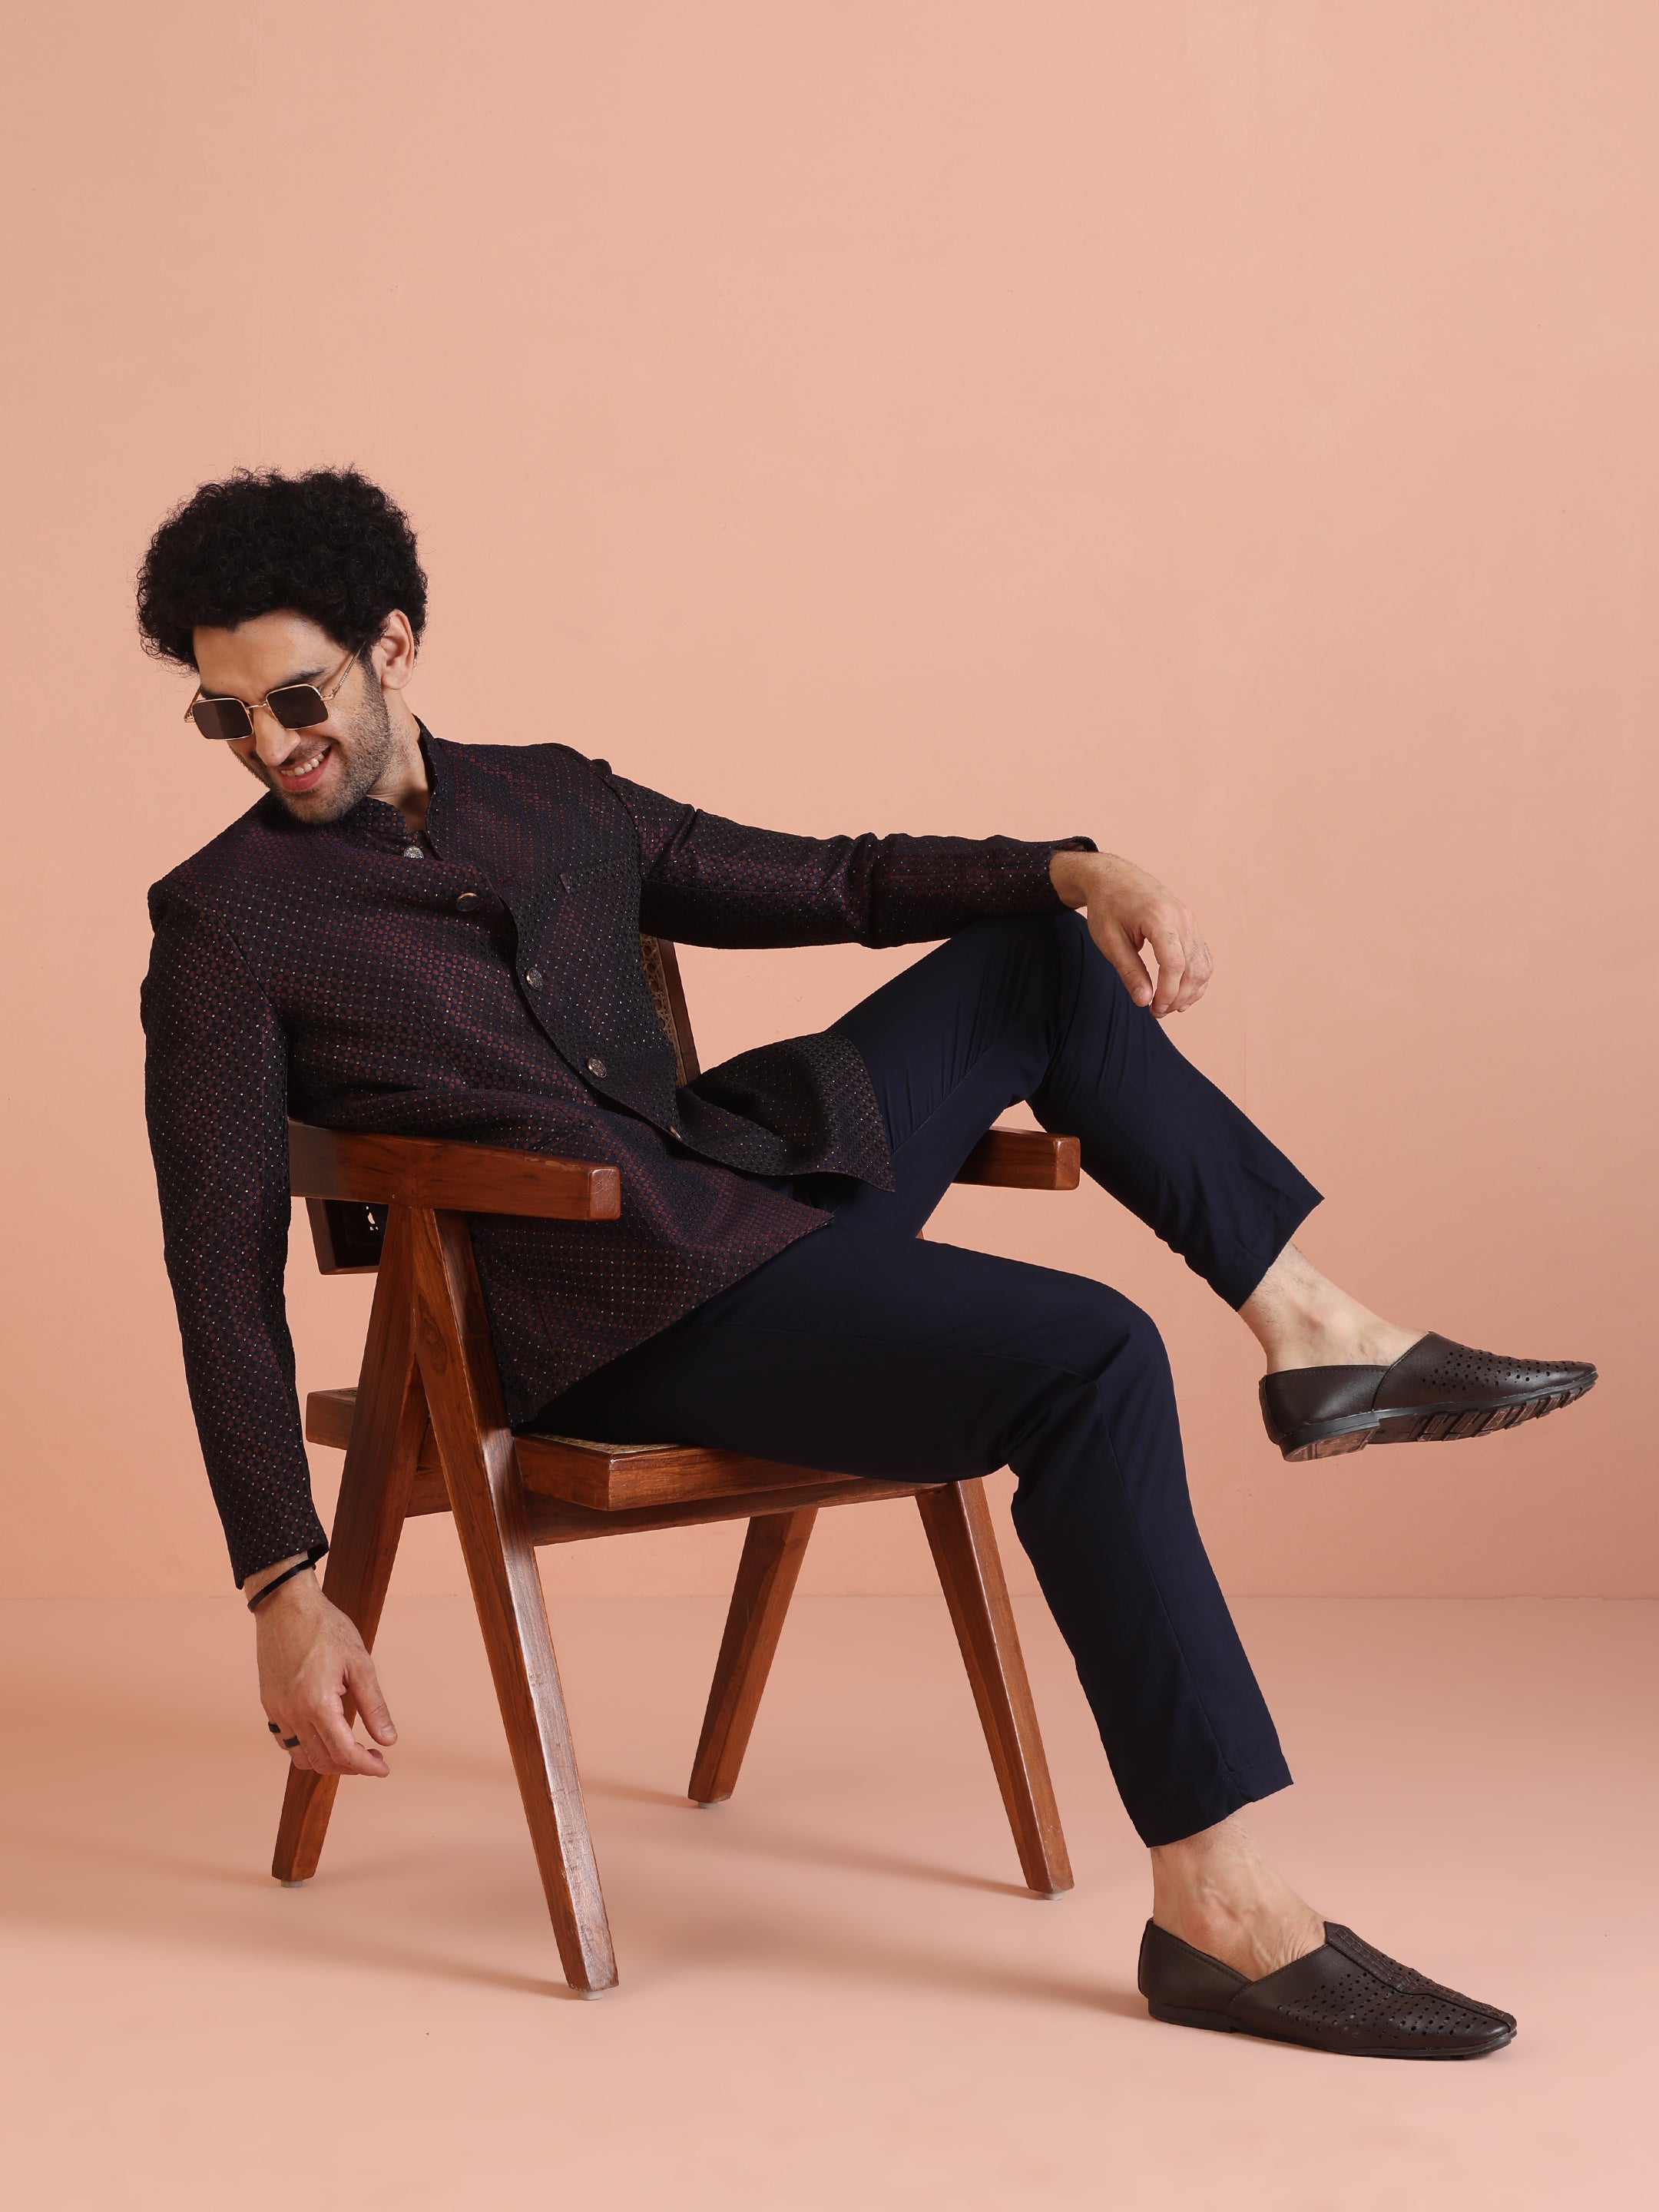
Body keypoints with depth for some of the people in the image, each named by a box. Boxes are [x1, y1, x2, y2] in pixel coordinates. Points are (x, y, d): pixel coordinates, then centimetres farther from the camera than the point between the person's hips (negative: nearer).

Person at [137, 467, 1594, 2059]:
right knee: (1088, 1359, -26)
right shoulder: (222, 924, -4)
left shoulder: (549, 801, 14)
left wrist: (1081, 872, 5)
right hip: (619, 1322, -8)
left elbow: (831, 882, 21)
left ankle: (1316, 1334, 11)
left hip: (750, 1178, 8)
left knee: (1041, 954, 11)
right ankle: (1218, 1911, -27)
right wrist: (285, 1594, -16)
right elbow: (222, 1271, -8)